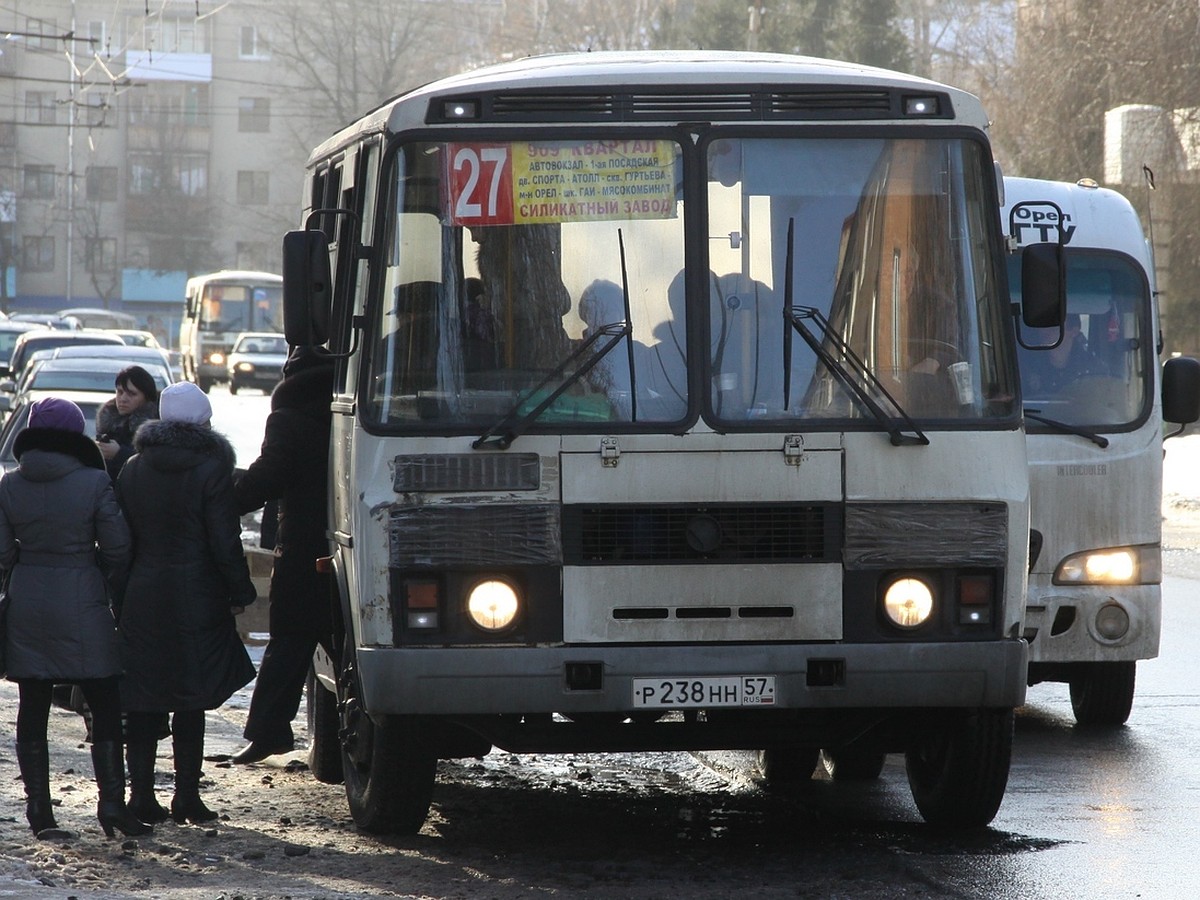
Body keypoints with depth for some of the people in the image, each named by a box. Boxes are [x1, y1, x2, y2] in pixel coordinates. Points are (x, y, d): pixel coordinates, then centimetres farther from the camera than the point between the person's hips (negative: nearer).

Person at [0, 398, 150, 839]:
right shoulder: (94, 483, -9)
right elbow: (117, 548, -6)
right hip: (81, 607, -3)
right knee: (105, 708, 4)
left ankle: (39, 808, 7)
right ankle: (112, 800, -4)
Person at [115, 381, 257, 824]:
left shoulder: (133, 469, 5)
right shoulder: (211, 469, -9)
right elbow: (225, 542, -11)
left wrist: (121, 595, 14)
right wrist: (240, 592, -1)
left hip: (141, 600, 4)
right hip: (195, 600, -4)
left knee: (142, 703, 8)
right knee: (191, 701, 2)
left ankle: (141, 792, 7)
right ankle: (186, 794, 1)